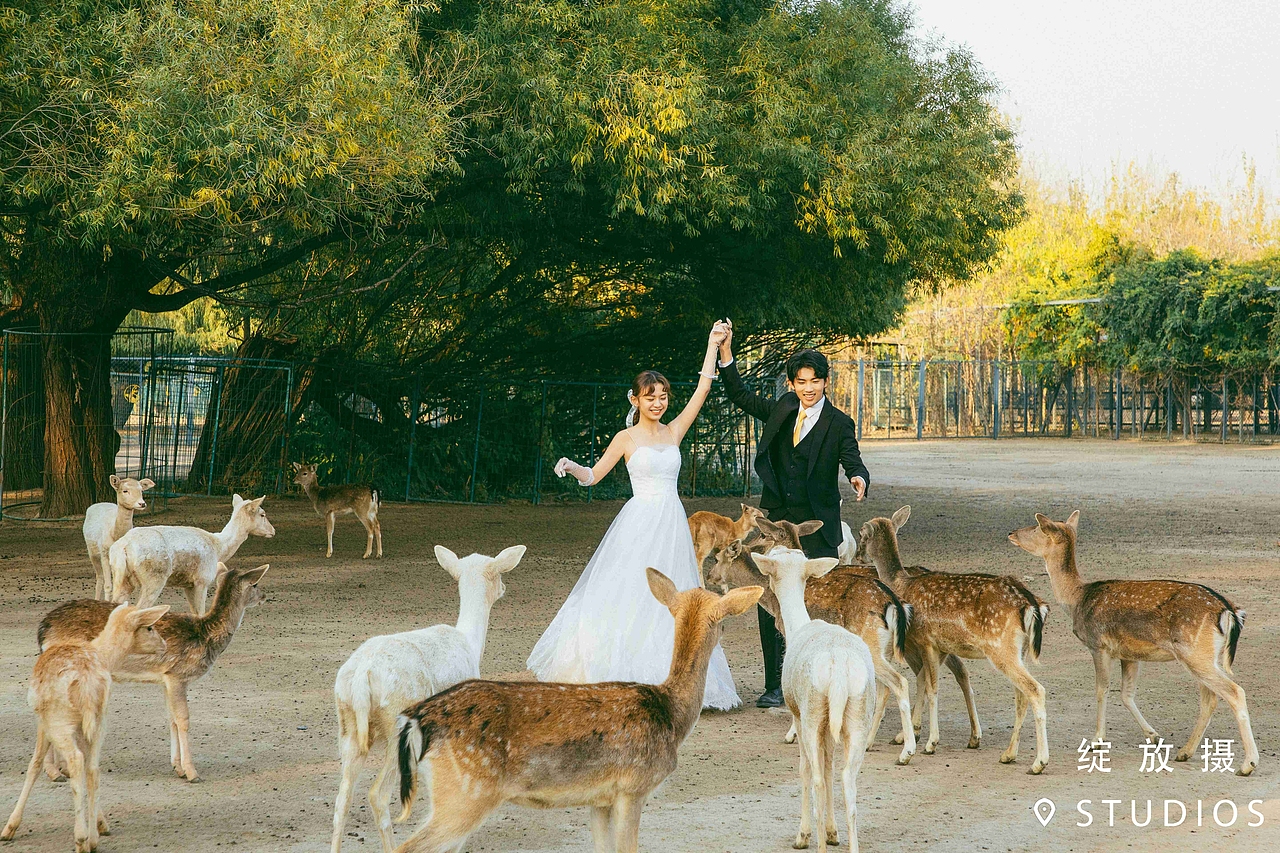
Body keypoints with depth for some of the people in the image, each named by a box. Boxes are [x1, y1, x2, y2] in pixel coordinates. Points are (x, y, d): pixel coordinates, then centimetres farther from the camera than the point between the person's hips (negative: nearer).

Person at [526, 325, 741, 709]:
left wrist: (713, 346, 7)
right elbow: (594, 475, 6)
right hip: (639, 523, -3)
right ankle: (620, 676, -7)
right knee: (628, 595, -8)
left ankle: (664, 679, 7)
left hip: (672, 525, 3)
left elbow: (702, 390, 8)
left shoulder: (674, 431, 10)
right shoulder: (627, 437, 4)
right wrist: (572, 468, -14)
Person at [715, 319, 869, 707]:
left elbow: (853, 461, -12)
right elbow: (739, 395, 15)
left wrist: (859, 479, -36)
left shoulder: (839, 423, -2)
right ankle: (774, 685, 12)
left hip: (816, 529, -4)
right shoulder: (781, 411, 9)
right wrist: (726, 351, 5)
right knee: (769, 604, 3)